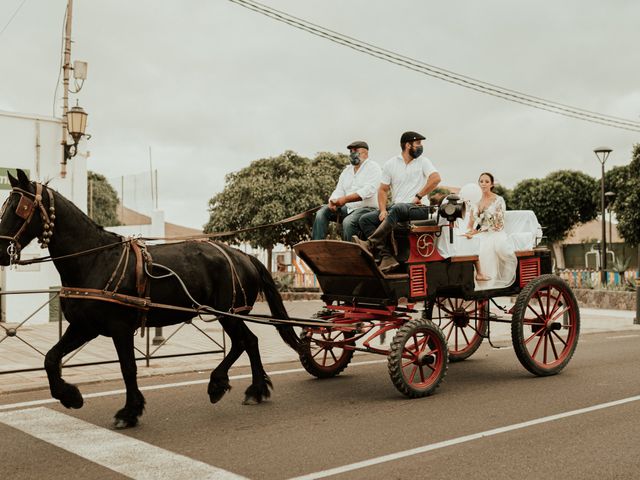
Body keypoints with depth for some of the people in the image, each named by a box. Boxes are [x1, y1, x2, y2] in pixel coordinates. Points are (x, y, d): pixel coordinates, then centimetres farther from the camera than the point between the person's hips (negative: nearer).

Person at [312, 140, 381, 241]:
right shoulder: (347, 170, 22)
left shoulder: (373, 167, 0)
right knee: (321, 212, -10)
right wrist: (333, 201, -11)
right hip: (347, 208, 7)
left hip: (366, 208, -7)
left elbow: (369, 190, -16)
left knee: (348, 221, -35)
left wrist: (346, 199, -25)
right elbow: (339, 190, 13)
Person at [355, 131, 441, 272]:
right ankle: (387, 256, -30)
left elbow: (436, 178, -10)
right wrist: (383, 210, -5)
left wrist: (418, 196, -13)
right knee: (365, 219, -14)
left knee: (397, 209, -38)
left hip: (418, 209, -4)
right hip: (396, 208, 5)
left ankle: (370, 244, -41)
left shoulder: (423, 161, 7)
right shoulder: (390, 164, 12)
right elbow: (383, 189, 11)